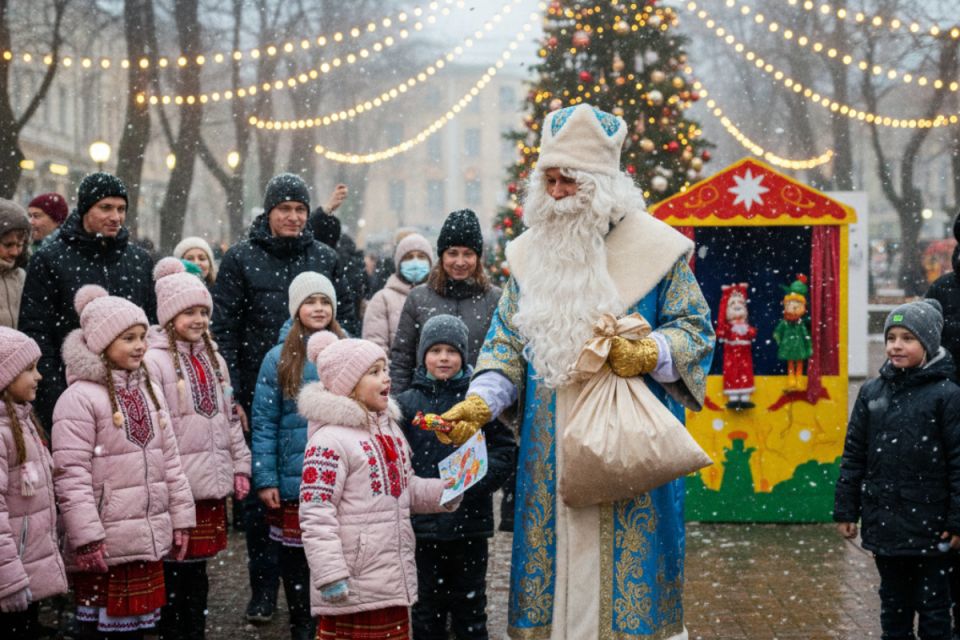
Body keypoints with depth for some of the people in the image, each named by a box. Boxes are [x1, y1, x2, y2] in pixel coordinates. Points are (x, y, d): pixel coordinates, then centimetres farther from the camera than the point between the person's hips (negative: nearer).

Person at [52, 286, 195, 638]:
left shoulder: (149, 390, 13)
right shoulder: (80, 398, -12)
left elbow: (169, 460, 17)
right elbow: (71, 474, -16)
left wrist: (180, 518, 13)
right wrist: (86, 538, -19)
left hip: (148, 540, 7)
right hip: (105, 544, -7)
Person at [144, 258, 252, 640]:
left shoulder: (213, 358, 15)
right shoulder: (154, 361, -10)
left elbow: (230, 417, 20)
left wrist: (240, 465, 15)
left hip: (212, 484, 7)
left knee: (198, 572, 14)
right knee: (174, 573, -1)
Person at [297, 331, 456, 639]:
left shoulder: (389, 429, 14)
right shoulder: (330, 440, -16)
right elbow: (316, 516, -19)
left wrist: (443, 492, 5)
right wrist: (331, 576, -23)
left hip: (394, 583, 9)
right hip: (352, 587, -9)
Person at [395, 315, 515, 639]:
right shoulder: (407, 403, 4)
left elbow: (505, 451, -4)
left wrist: (473, 485, -17)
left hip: (470, 524, -1)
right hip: (423, 525, 1)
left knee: (470, 608, 10)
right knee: (427, 611, 10)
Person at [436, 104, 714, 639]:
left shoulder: (654, 247, -2)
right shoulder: (531, 252, 10)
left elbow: (694, 329, 3)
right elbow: (508, 341, 11)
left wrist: (650, 355, -17)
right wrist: (480, 403, -4)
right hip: (552, 452, 4)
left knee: (624, 563, -3)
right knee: (553, 555, 5)